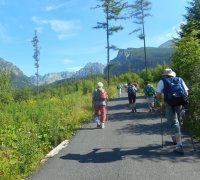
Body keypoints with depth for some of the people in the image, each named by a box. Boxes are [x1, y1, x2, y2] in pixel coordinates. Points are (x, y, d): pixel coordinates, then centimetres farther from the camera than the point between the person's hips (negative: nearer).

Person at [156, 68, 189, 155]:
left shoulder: (162, 81, 6)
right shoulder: (180, 80, 15)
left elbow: (158, 94, -3)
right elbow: (186, 93, 10)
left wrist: (161, 101, 14)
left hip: (169, 104, -3)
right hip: (179, 104, 4)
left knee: (174, 123, -1)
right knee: (178, 121, 22)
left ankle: (179, 145, -9)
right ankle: (176, 138, 41)